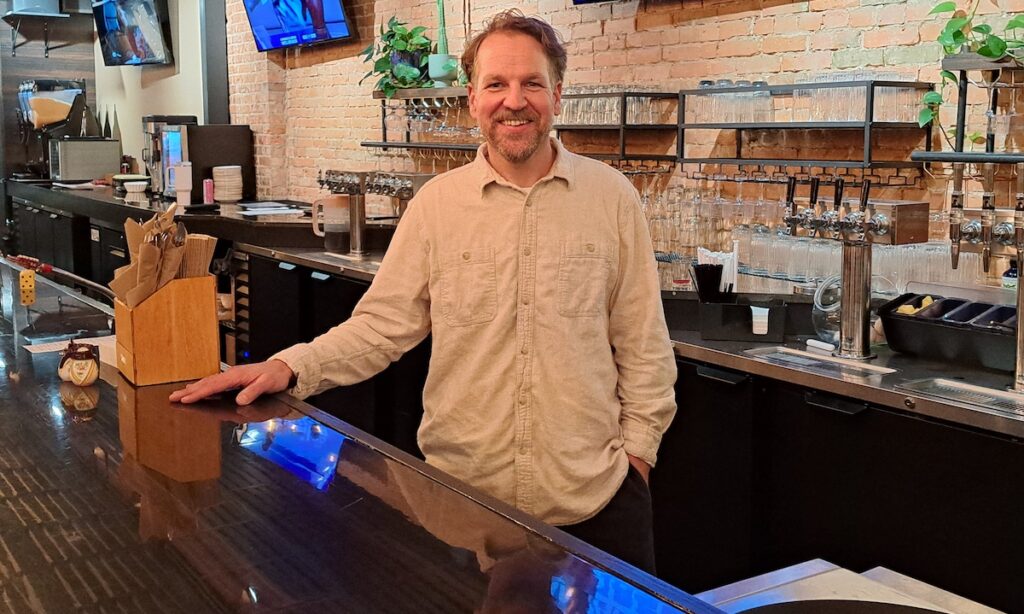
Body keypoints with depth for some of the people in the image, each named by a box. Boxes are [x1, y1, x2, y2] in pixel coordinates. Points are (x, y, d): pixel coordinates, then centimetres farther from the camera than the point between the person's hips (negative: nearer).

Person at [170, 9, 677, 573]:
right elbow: (382, 324, -2)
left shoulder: (611, 198, -1)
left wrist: (637, 446, 0)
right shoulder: (437, 203, -1)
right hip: (461, 489, 0)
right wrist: (290, 367, -14)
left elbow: (643, 344, 3)